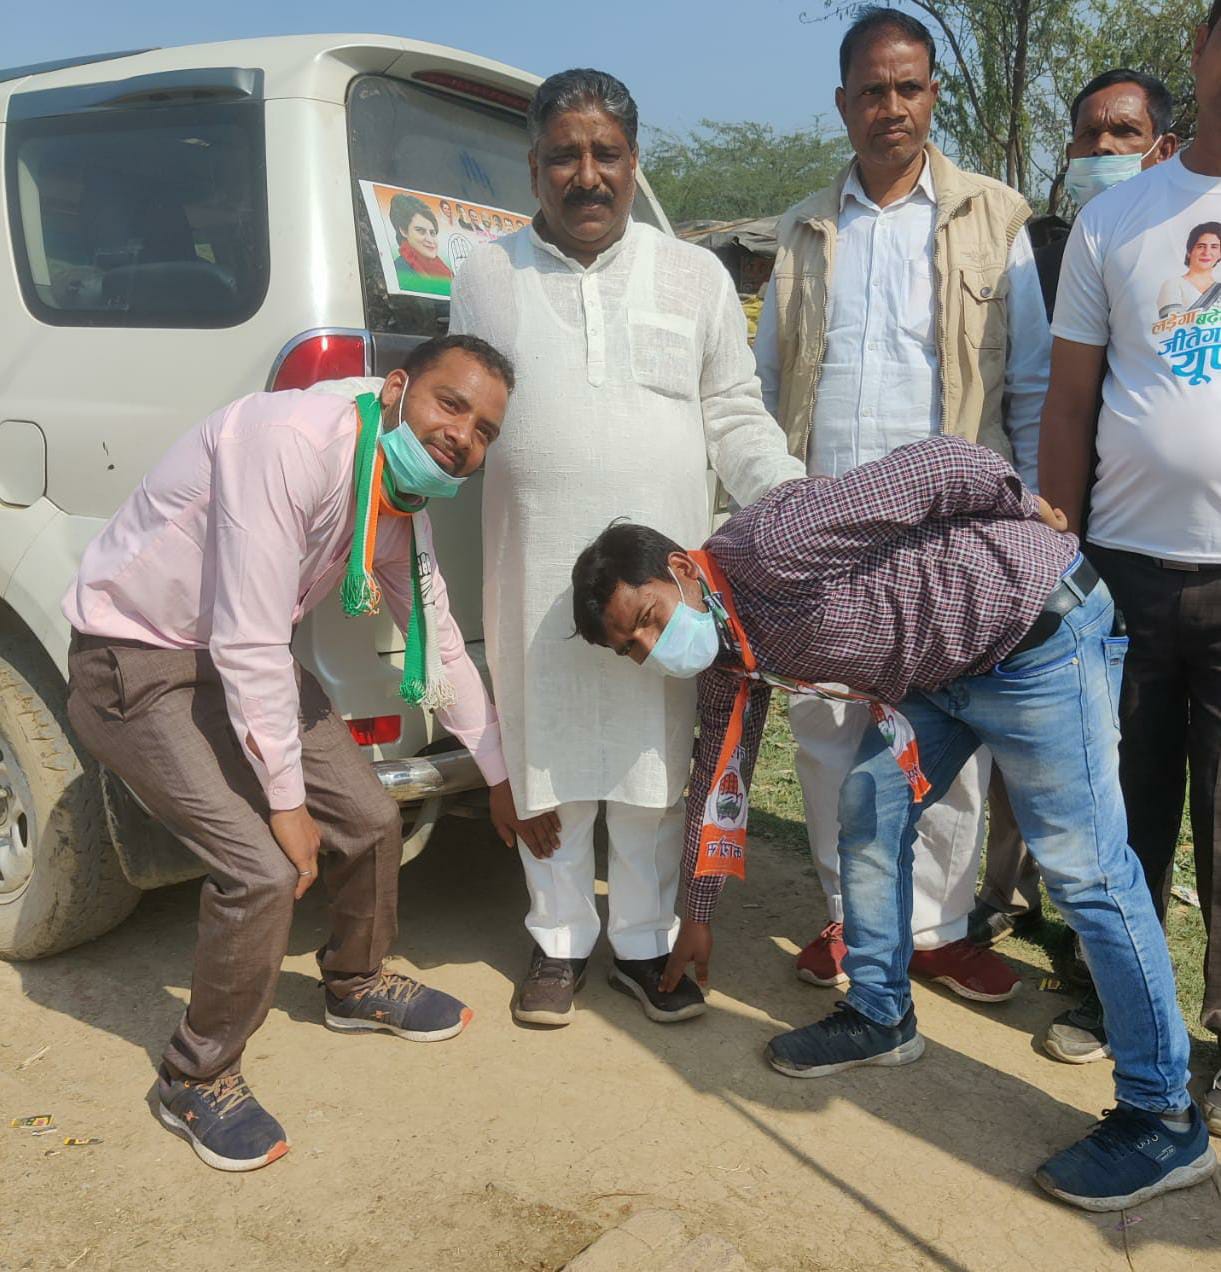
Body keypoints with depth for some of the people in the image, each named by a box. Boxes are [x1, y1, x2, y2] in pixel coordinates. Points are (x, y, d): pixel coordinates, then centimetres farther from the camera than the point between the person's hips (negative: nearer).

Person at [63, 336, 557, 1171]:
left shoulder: (402, 507, -3)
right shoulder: (294, 442, -31)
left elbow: (441, 647, 10)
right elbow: (248, 645, -30)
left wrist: (501, 777, 16)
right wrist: (286, 802, -20)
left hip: (246, 658, 8)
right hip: (136, 664, -8)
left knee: (370, 820, 10)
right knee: (266, 868, -18)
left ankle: (357, 984, 40)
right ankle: (197, 1078, 8)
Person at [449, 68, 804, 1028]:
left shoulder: (696, 276, 7)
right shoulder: (487, 278, 7)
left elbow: (736, 418, 8)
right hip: (537, 575, 0)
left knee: (653, 768, 8)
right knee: (551, 766, 9)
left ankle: (644, 943, 26)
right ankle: (558, 941, 28)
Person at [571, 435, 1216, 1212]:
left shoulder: (767, 547, -26)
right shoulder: (727, 648, 4)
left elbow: (935, 465, -23)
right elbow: (720, 774, 13)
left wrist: (1026, 509, -8)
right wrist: (699, 915, 19)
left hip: (1038, 628, -9)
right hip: (940, 671, 9)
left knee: (1084, 868, -6)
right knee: (869, 814, 9)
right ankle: (880, 1017, 27)